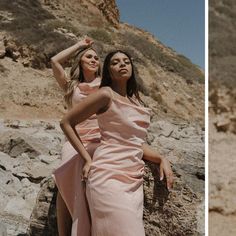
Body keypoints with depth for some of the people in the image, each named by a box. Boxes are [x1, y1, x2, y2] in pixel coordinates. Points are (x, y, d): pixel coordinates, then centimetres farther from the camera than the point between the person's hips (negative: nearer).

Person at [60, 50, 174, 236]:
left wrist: (162, 159, 5)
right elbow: (66, 122, -2)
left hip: (134, 179, 7)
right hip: (109, 176, -7)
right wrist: (88, 159, -6)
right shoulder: (106, 94, -4)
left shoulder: (135, 99, 17)